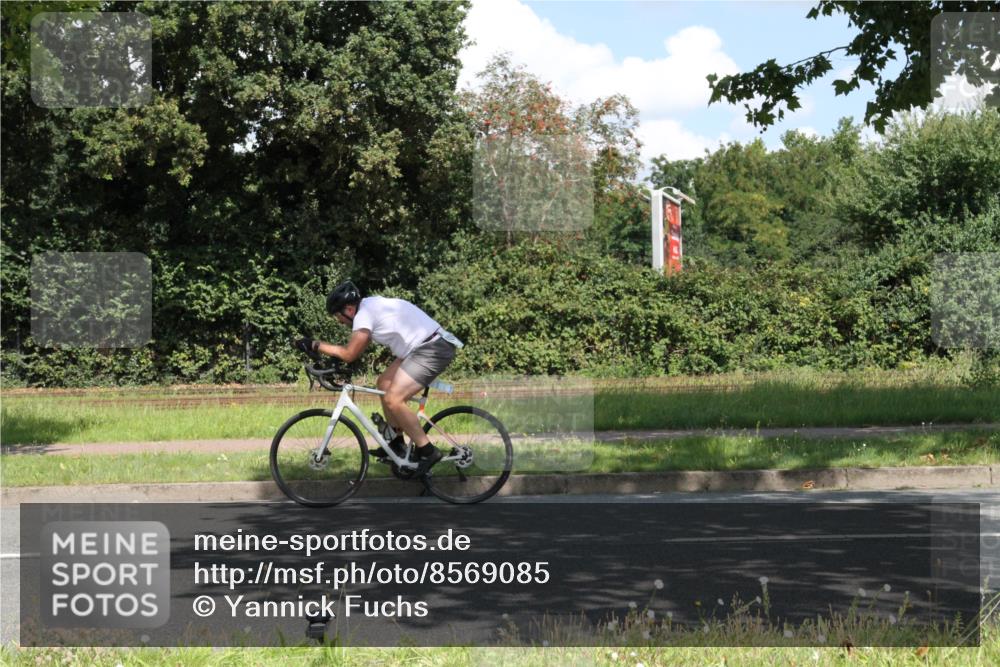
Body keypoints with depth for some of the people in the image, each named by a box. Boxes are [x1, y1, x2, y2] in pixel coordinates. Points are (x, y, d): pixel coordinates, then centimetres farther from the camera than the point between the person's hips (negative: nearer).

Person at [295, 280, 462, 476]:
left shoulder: (364, 314, -15)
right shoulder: (371, 305, 14)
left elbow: (350, 353, -15)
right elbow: (356, 349, 21)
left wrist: (315, 345, -8)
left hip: (433, 349, -11)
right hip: (422, 347, 11)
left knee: (393, 400, -15)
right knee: (384, 384, 16)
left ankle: (427, 451, -7)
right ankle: (397, 443, 24)